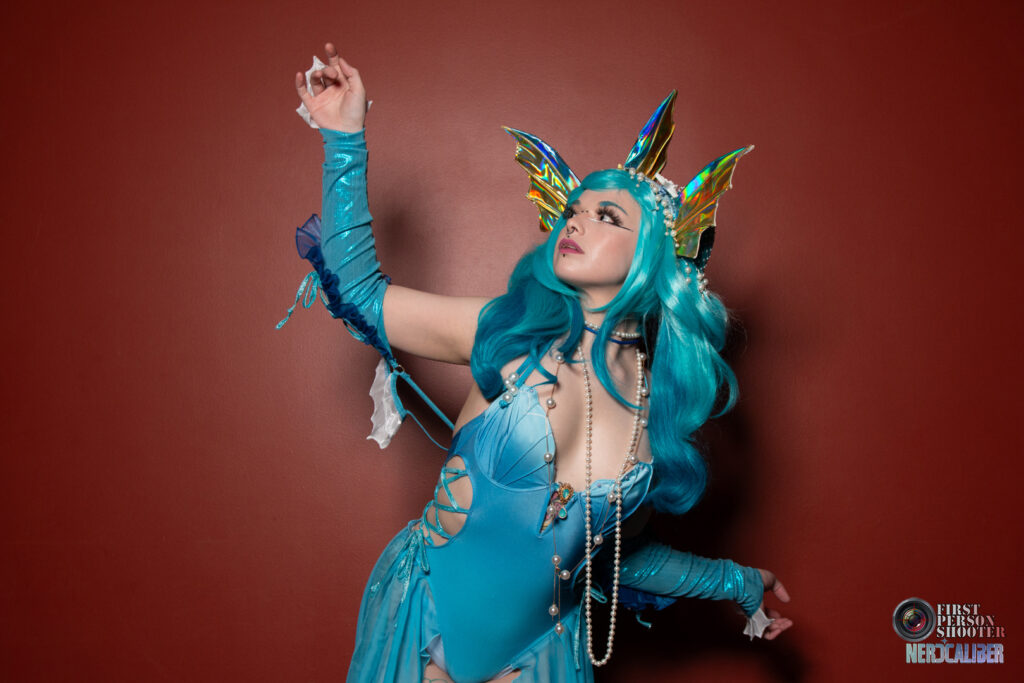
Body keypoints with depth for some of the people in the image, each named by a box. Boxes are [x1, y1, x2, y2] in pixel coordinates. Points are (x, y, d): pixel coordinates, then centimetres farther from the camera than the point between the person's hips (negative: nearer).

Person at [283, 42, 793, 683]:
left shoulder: (661, 401, -5)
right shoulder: (516, 335, -11)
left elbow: (616, 549, 9)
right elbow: (362, 293, -5)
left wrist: (737, 582, 16)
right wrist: (345, 138, -5)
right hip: (426, 623, -2)